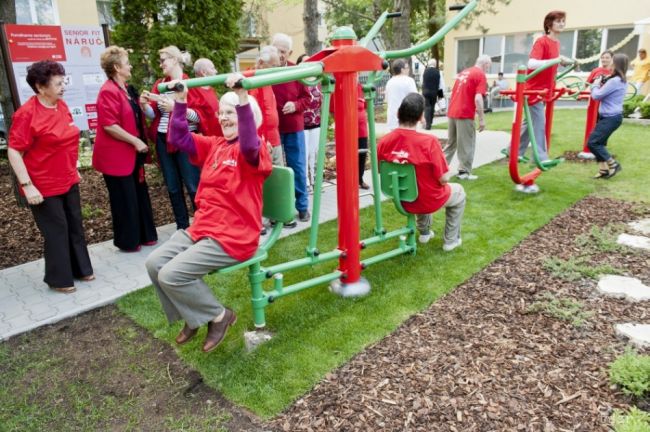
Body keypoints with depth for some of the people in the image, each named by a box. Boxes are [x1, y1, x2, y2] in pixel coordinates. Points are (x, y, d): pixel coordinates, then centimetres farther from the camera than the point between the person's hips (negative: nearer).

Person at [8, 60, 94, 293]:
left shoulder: (62, 106, 5)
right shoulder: (27, 114, -18)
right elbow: (14, 152, -18)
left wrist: (73, 169, 20)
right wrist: (27, 186, -22)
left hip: (69, 182, 7)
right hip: (44, 187, -7)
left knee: (75, 227, 15)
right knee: (56, 232, 3)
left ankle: (80, 269, 31)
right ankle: (59, 279, 20)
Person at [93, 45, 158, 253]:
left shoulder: (127, 89, 14)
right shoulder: (108, 92, -17)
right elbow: (109, 126, -24)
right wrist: (135, 142, -20)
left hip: (132, 153, 10)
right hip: (116, 156, -9)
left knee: (140, 194, 15)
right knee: (125, 200, 0)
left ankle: (145, 235, 27)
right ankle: (128, 241, 14)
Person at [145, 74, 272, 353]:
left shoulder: (254, 150, -11)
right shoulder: (214, 146, 13)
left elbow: (248, 145, -36)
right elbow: (179, 139, 15)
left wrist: (243, 97, -46)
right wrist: (181, 99, 8)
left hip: (233, 236, -9)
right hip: (202, 228, 9)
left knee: (171, 275, -18)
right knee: (154, 263, 1)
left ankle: (219, 316, 6)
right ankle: (193, 318, 18)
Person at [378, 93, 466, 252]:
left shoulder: (384, 141, -16)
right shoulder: (429, 141, -28)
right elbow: (443, 179, -21)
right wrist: (449, 173, 3)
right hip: (429, 202, -4)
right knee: (458, 191, 28)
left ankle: (424, 232, 46)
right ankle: (451, 240, 32)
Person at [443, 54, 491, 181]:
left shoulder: (463, 72, 19)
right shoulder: (480, 75, -7)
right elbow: (478, 98, -17)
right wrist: (482, 119, -13)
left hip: (452, 112, 8)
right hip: (465, 114, -8)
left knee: (451, 143, 17)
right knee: (467, 145, 2)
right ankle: (464, 172, 7)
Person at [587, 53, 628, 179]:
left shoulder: (614, 81, -19)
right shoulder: (622, 80, 13)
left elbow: (596, 95, -16)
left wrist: (596, 85, 2)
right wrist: (602, 84, 2)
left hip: (611, 118, -10)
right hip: (611, 116, 10)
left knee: (592, 143, -11)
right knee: (599, 143, 10)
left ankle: (613, 164, -3)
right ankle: (604, 169, 11)